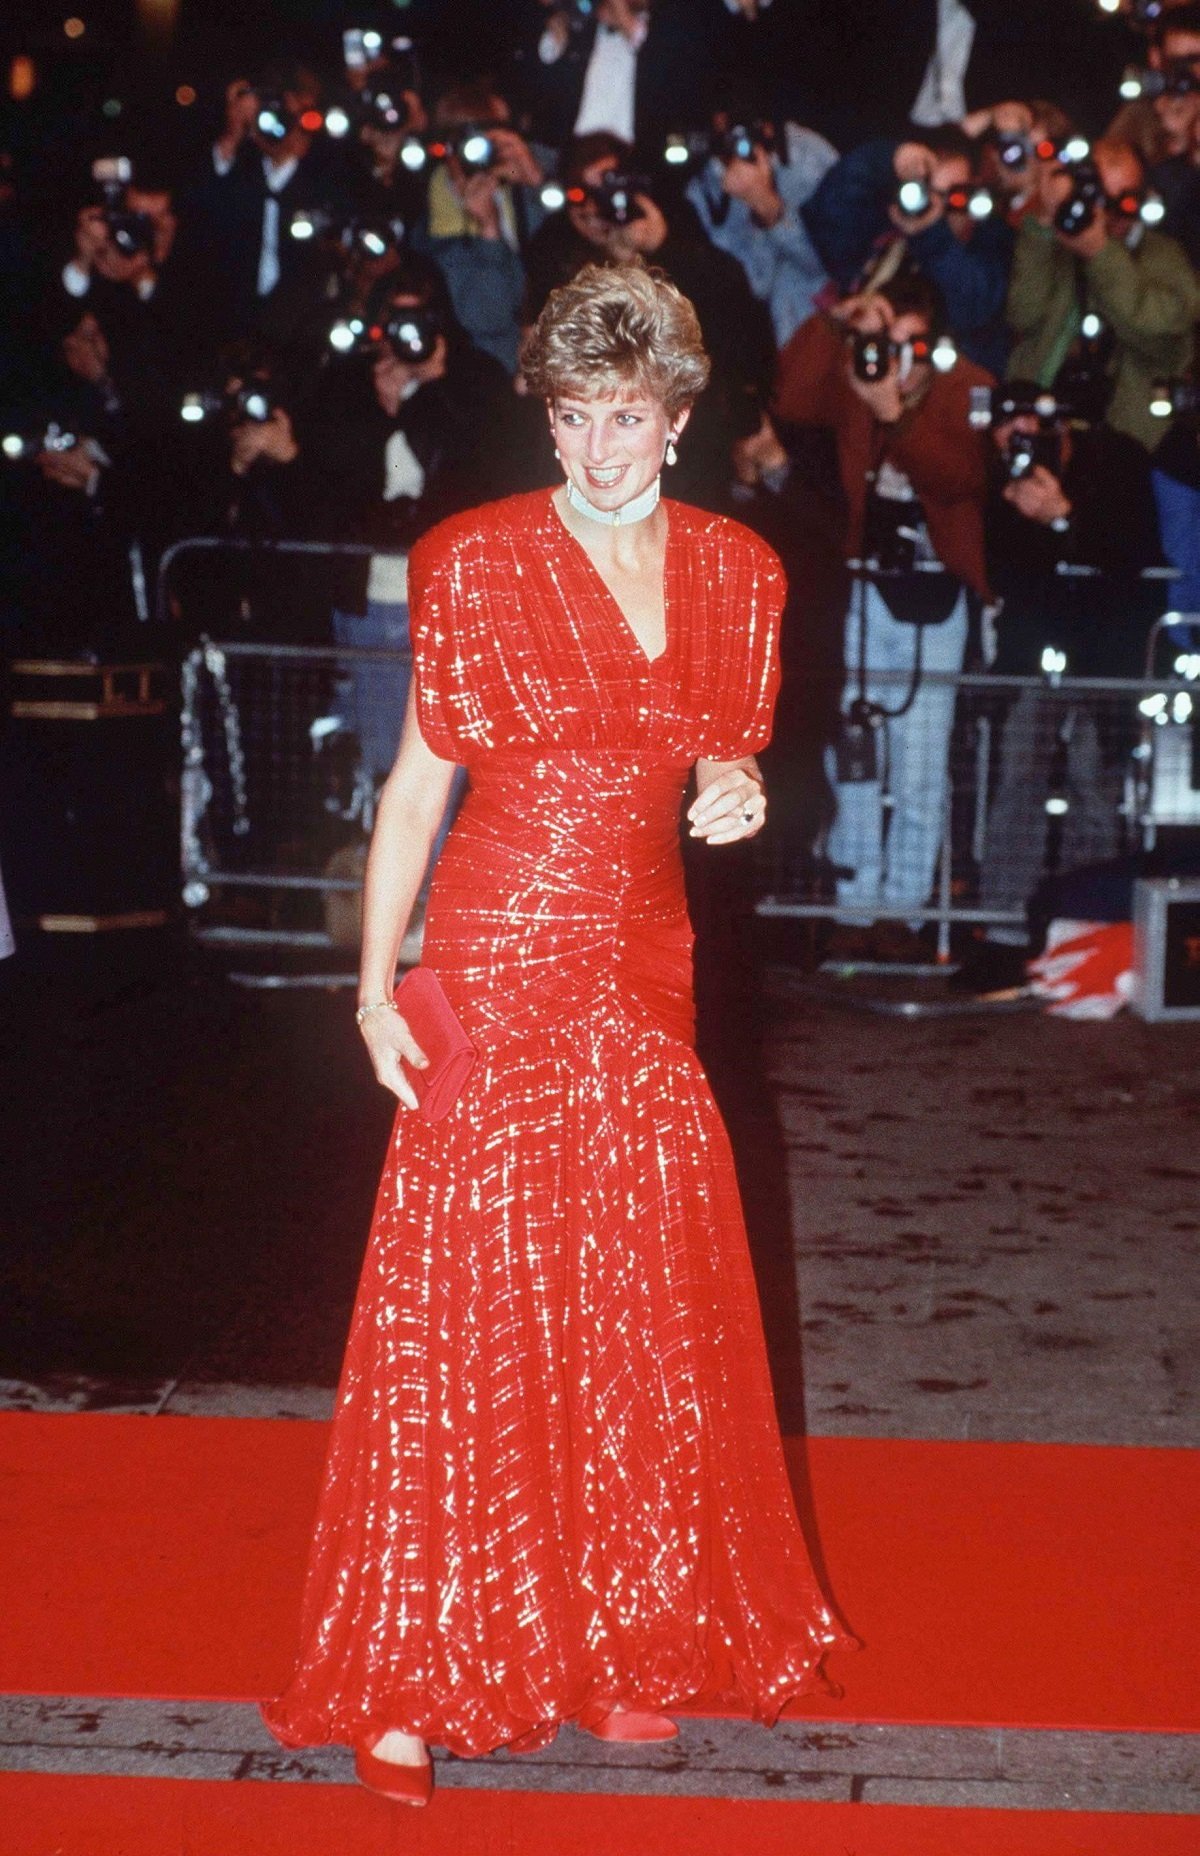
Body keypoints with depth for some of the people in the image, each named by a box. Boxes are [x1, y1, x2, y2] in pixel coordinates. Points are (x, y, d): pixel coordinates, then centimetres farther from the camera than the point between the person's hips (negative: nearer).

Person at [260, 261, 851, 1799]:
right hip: (498, 960, -4)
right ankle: (409, 1675, 5)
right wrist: (377, 982, -9)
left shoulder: (734, 572, 6)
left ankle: (625, 1643, 24)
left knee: (643, 1306, 8)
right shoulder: (478, 562, -5)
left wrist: (736, 788, -7)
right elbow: (418, 779, -3)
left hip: (644, 974, 4)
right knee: (461, 1303, -3)